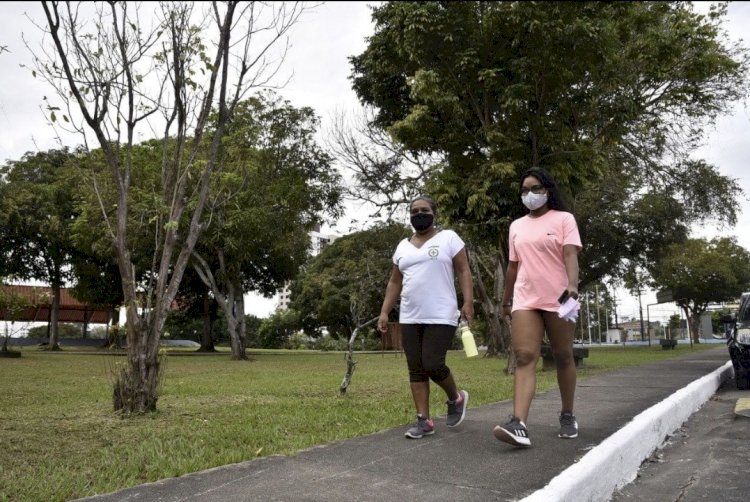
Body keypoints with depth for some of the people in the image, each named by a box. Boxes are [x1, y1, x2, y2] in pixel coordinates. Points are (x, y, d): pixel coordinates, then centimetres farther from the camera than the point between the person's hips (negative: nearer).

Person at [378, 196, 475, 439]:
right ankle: (424, 420, 9)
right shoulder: (403, 246, 15)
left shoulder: (448, 238, 1)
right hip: (409, 318, 5)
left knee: (432, 365, -11)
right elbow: (394, 282, 17)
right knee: (416, 369, 3)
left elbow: (463, 272, -3)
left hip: (441, 316, -5)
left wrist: (468, 302, -15)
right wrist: (384, 311, 10)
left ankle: (456, 398, 18)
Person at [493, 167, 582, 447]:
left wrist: (573, 286, -28)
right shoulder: (517, 226, 15)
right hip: (525, 301, 3)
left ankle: (567, 416, 26)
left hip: (558, 300, -3)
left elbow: (570, 255, -11)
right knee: (524, 358, -11)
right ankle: (519, 425, -22)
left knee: (563, 357, 8)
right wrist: (506, 301, 20)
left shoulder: (563, 219, 2)